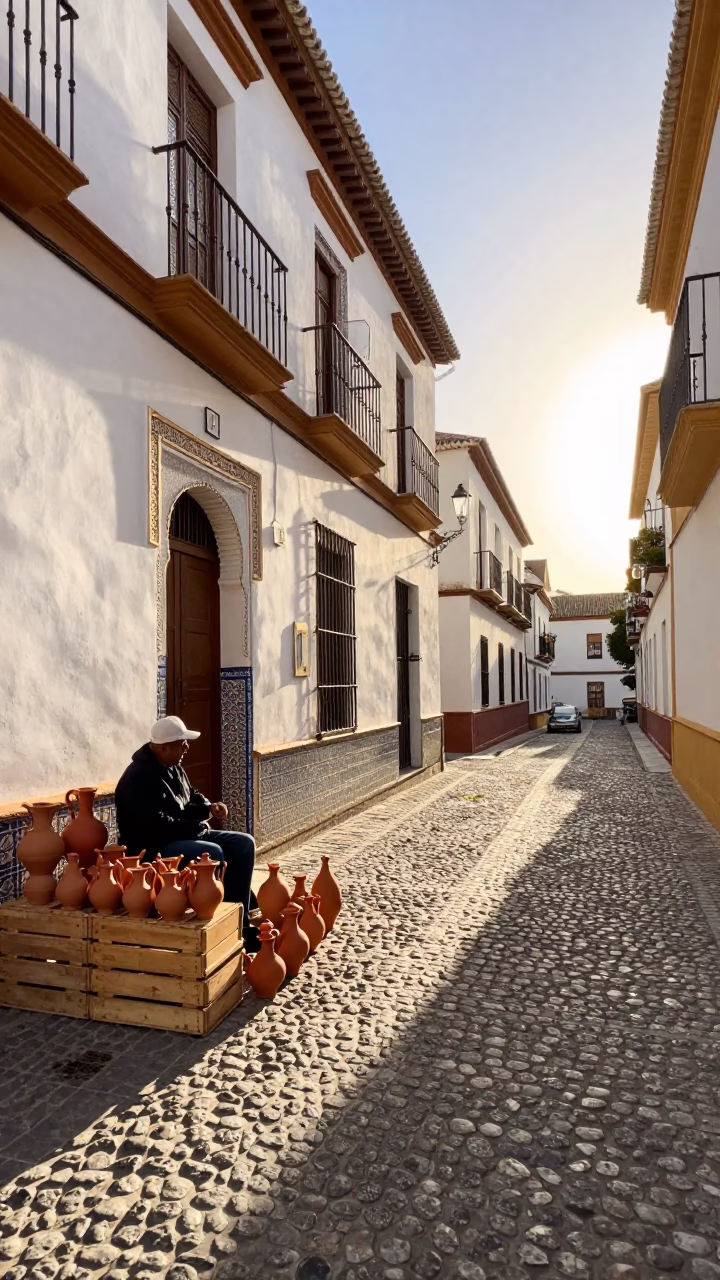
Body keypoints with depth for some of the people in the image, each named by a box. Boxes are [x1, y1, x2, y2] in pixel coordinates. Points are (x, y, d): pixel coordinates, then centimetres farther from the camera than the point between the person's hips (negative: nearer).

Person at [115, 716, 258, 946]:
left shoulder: (174, 768, 8)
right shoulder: (138, 779, -20)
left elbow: (191, 798, 23)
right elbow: (156, 826, -27)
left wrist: (208, 807, 0)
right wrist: (198, 827, -16)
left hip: (186, 837, 10)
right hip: (152, 848, -9)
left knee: (243, 844, -6)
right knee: (213, 854, -32)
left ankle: (239, 921, -5)